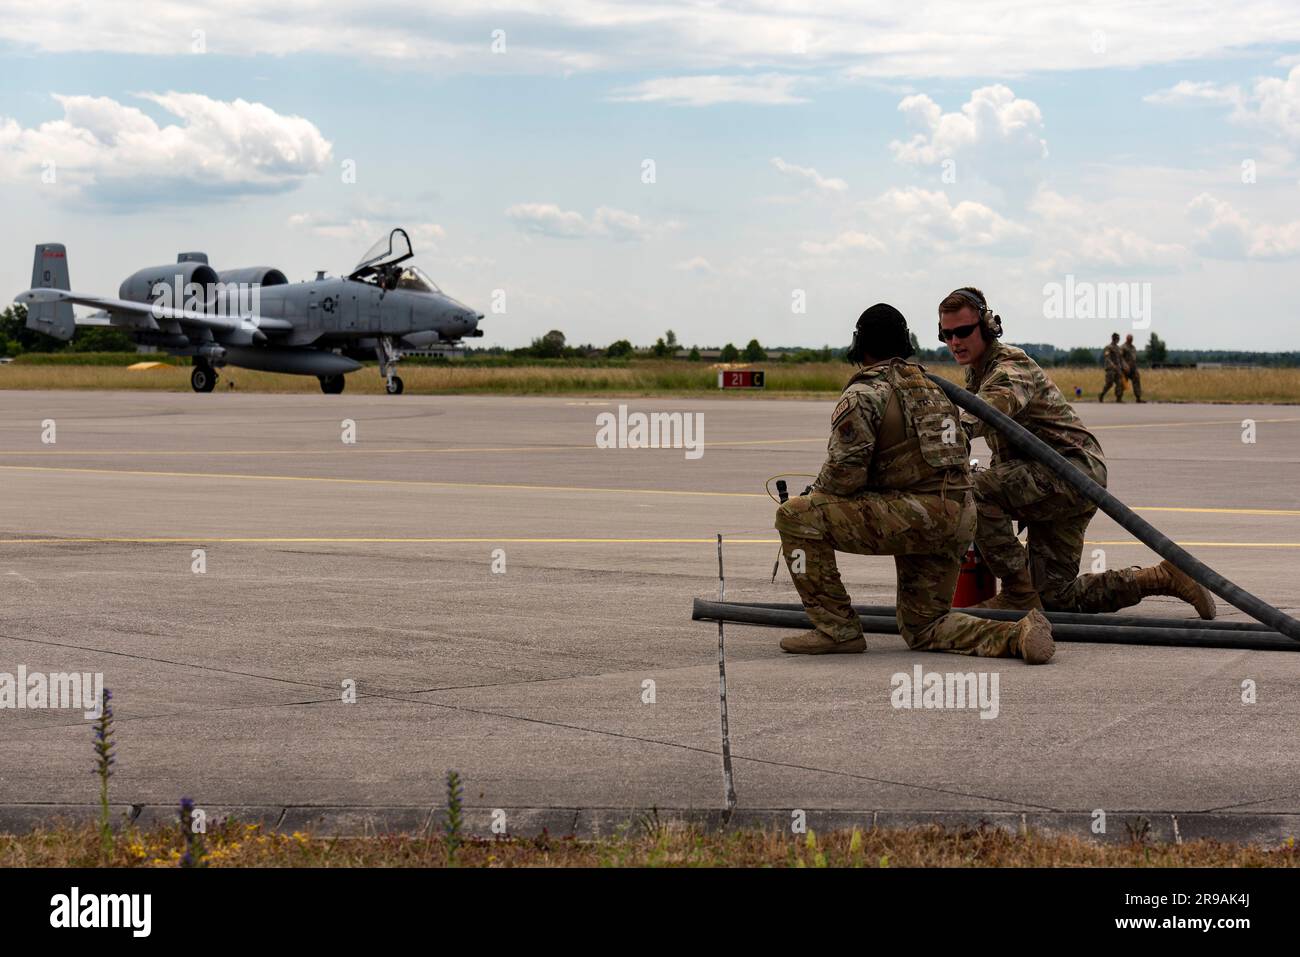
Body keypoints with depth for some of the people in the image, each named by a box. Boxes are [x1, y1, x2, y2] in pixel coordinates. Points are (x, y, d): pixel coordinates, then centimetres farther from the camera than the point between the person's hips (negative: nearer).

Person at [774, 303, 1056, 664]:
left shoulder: (863, 396, -5)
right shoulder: (932, 388, 22)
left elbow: (844, 475, -13)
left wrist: (811, 496, 10)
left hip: (913, 518, -9)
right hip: (957, 522, 9)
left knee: (796, 516, -5)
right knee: (922, 629, 19)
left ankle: (837, 630, -4)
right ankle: (1018, 635, -3)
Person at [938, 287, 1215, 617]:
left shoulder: (1010, 368, -15)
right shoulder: (976, 372, 17)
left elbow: (994, 405, -40)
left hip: (1074, 469, -10)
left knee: (975, 490, -29)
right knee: (1055, 598, 6)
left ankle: (1018, 593, -18)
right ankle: (1162, 578, 17)